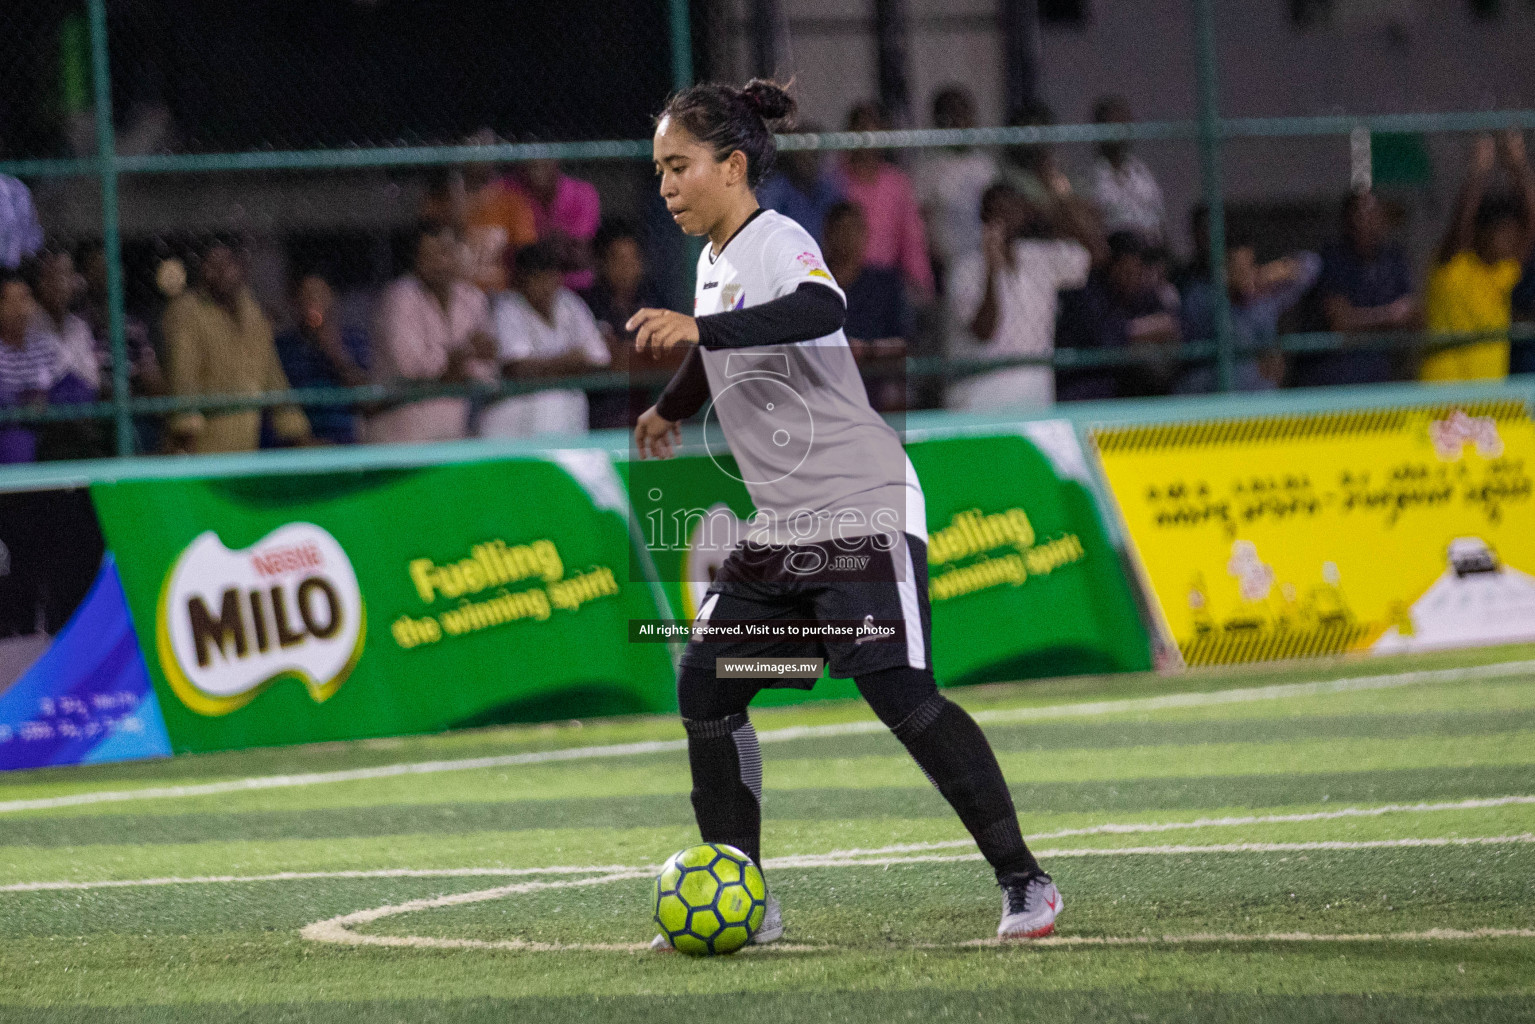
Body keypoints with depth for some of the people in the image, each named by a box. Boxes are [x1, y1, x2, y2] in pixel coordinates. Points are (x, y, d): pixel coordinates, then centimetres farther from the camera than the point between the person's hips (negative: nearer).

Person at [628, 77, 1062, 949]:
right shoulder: (715, 262, 13)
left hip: (863, 508, -9)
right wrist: (671, 408, 48)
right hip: (782, 525, 9)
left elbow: (821, 310, -38)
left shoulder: (778, 243, -14)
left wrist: (700, 329, -46)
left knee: (902, 694, -18)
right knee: (705, 687, 2)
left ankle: (1024, 881, -9)